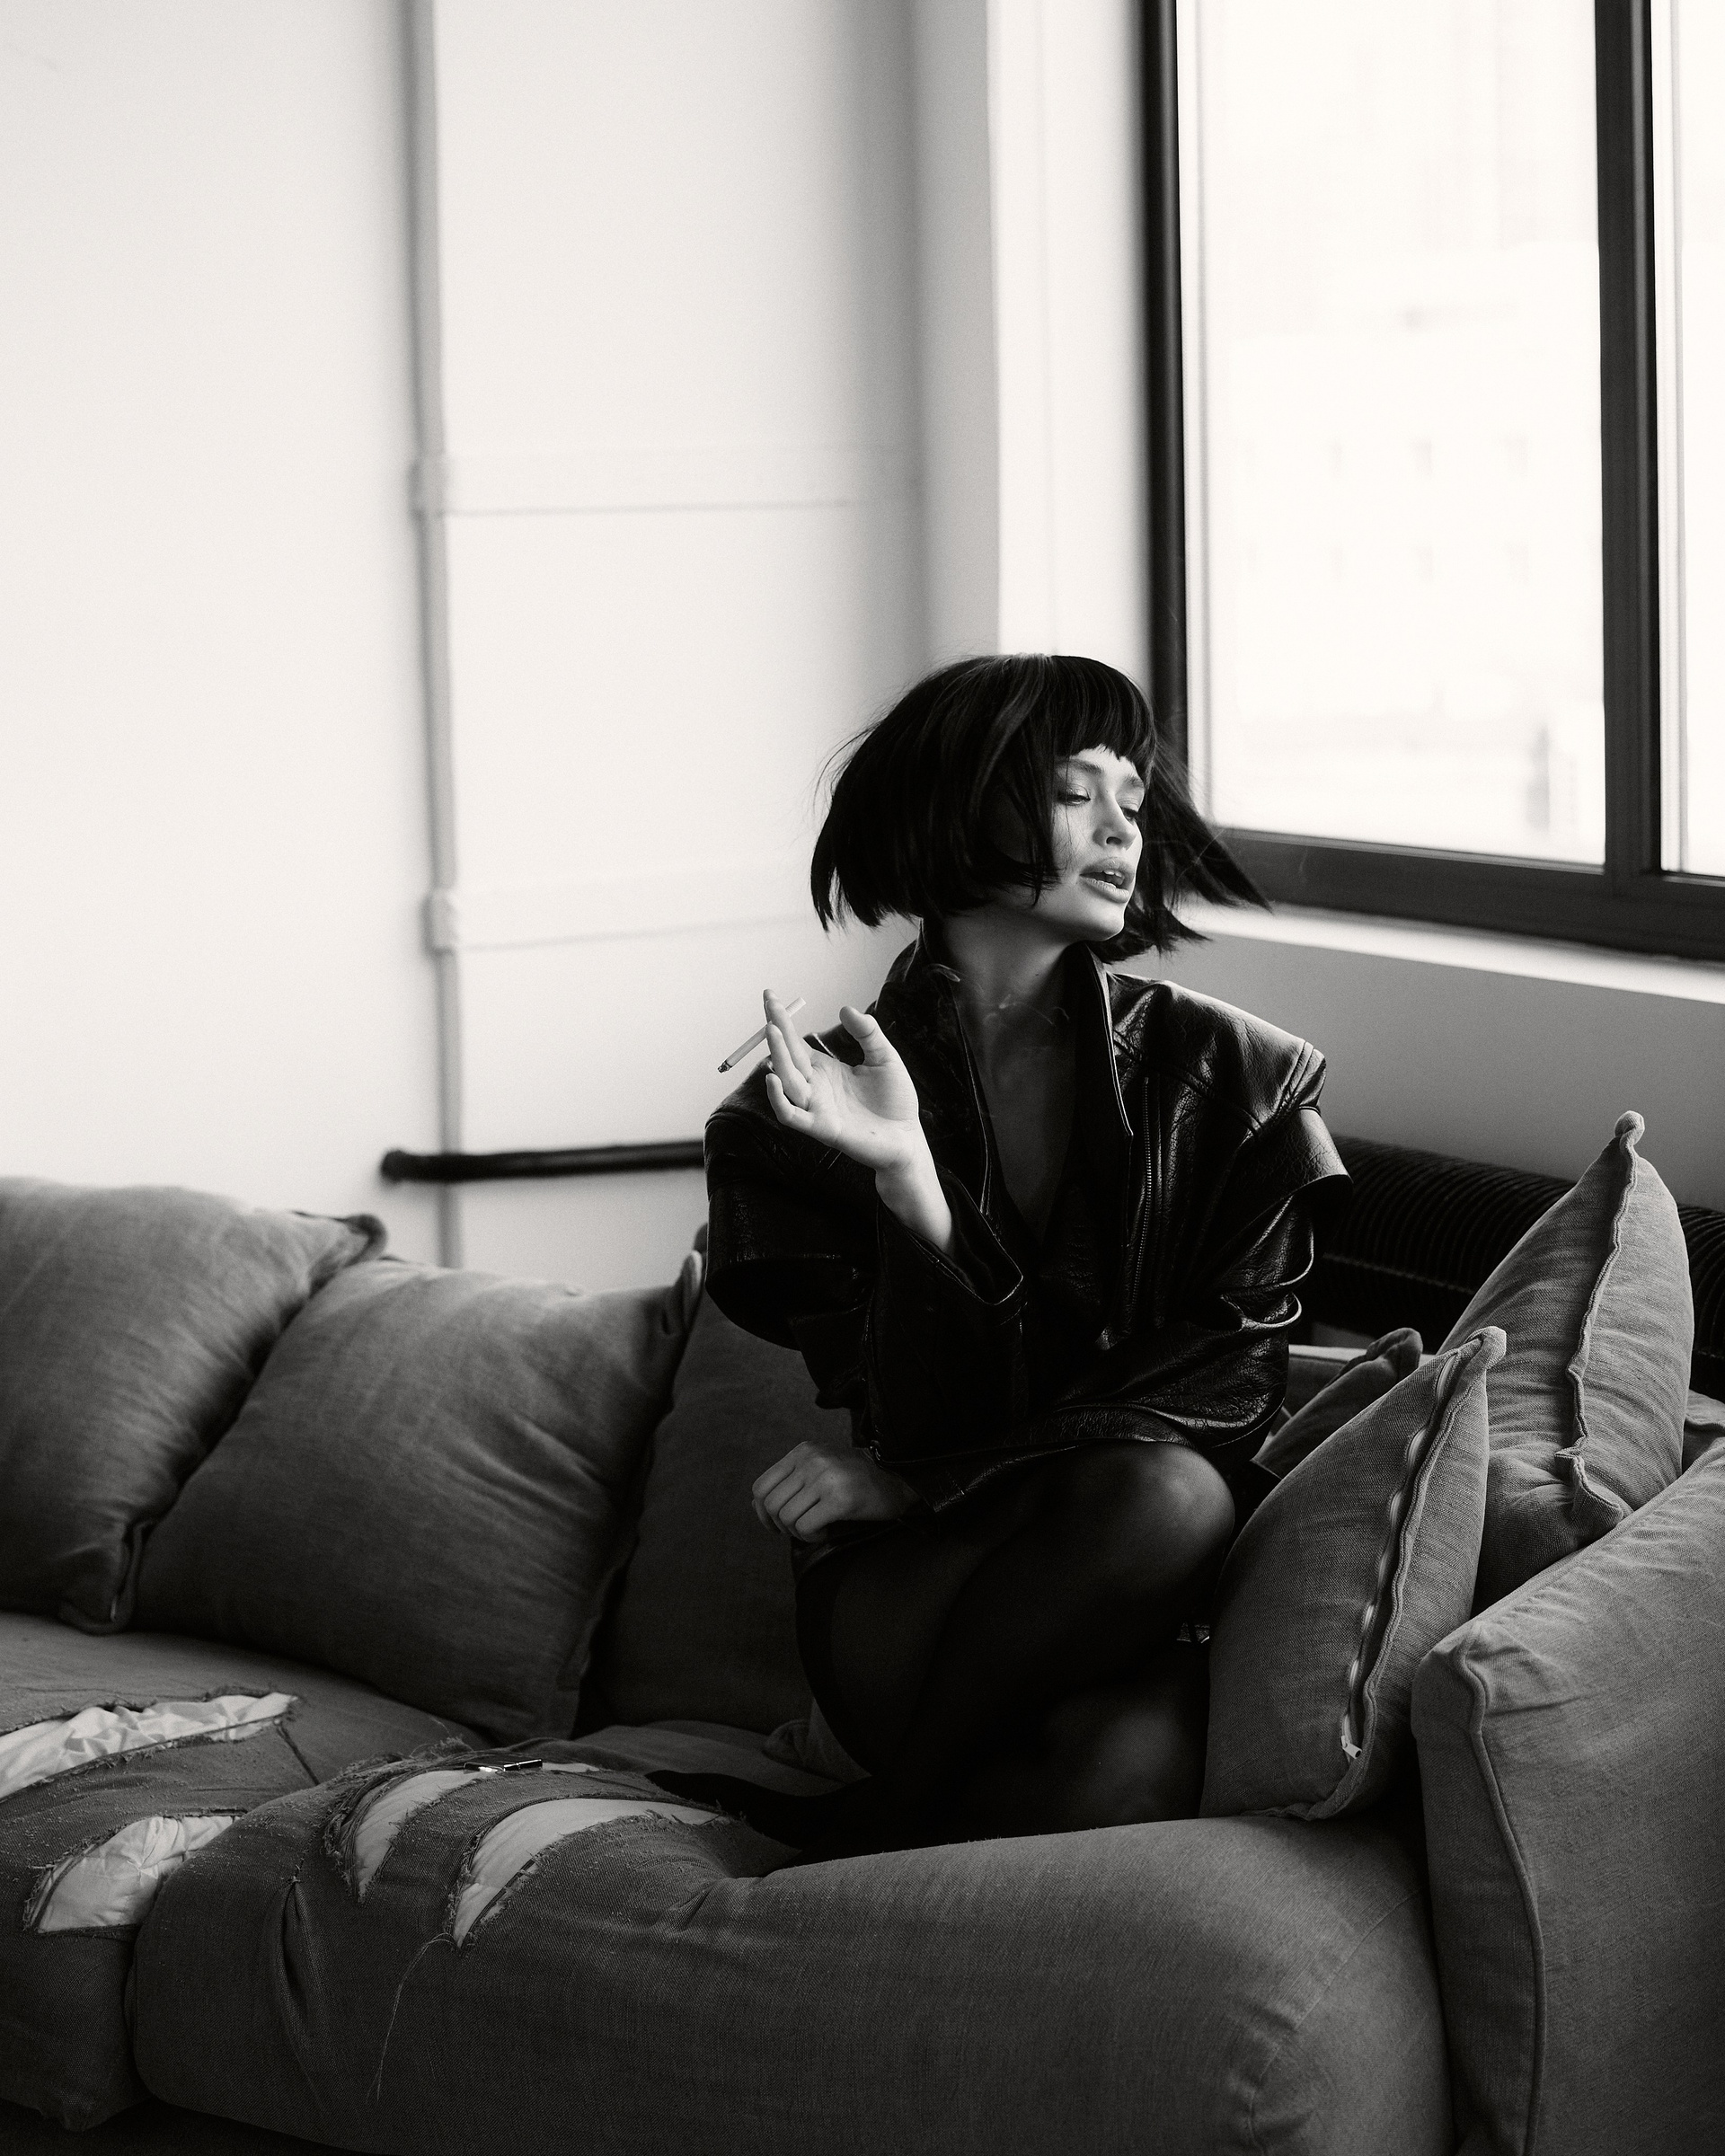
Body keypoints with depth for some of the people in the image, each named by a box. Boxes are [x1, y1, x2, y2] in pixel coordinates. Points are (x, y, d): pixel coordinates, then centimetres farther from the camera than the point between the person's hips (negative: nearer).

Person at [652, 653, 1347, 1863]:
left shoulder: (1225, 1072, 6)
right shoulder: (807, 1111, 5)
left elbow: (1228, 1382, 0)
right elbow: (917, 1395, -5)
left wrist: (925, 1486, -6)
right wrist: (907, 1185, -23)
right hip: (909, 1594, -1)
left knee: (1136, 1764, -36)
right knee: (1156, 1499, -35)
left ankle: (847, 1837, -8)